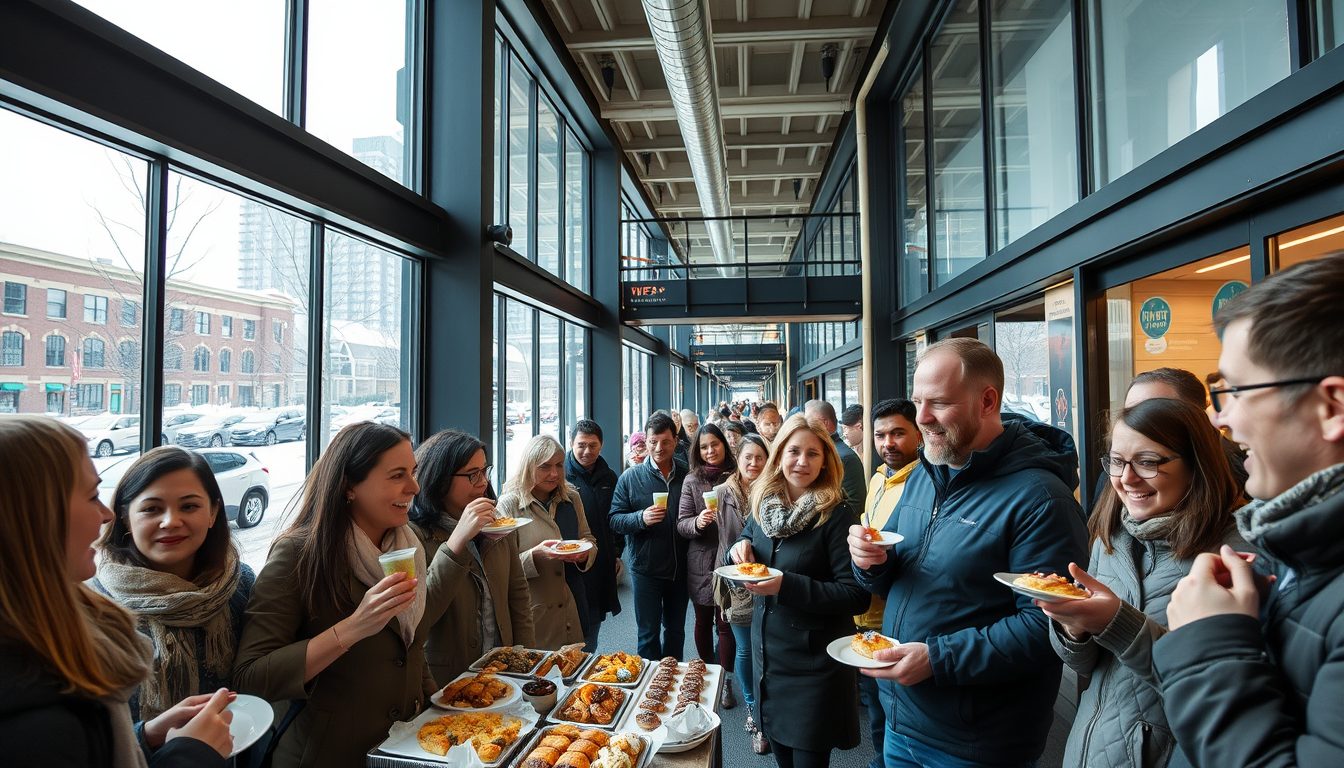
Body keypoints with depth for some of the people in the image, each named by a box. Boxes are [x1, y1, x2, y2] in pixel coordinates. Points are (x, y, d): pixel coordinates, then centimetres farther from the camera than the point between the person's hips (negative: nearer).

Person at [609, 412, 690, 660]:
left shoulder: (687, 475, 0)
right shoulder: (630, 477, -6)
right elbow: (615, 520, -9)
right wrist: (641, 518, -25)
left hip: (679, 568, 3)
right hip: (645, 569, -3)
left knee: (676, 630, 20)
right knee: (648, 633, 8)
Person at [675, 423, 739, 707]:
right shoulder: (692, 481, 0)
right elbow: (681, 524, -2)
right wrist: (698, 522, -22)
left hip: (730, 560, -1)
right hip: (701, 562, 1)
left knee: (725, 623, 3)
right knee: (703, 621, 12)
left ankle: (725, 681, 16)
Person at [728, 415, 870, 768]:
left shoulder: (836, 514, -18)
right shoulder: (763, 503, -2)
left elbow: (856, 595, -21)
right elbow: (748, 540, 14)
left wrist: (787, 585, -28)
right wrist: (741, 548, -9)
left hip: (814, 662, -5)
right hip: (766, 648, 6)